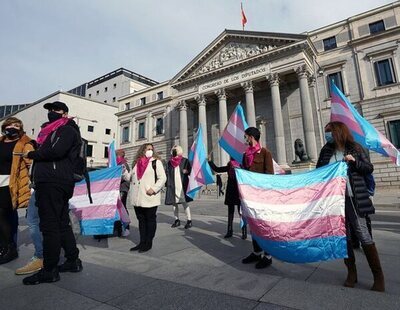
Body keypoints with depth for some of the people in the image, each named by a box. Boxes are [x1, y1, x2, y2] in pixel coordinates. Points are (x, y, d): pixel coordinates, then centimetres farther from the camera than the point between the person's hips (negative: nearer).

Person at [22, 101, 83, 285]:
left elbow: (56, 151, -18)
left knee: (49, 226, -6)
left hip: (52, 182, -10)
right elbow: (45, 151, 21)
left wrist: (32, 154, -6)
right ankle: (73, 261, 21)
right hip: (52, 182, 10)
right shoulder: (53, 131, 27)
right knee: (62, 224, 12)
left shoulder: (67, 130, -4)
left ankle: (49, 270, 2)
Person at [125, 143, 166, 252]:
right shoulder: (136, 163, 14)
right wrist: (124, 171, 0)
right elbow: (130, 177, 18)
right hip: (137, 198, 5)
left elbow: (162, 178, -8)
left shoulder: (156, 162, -1)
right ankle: (142, 242, 27)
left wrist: (154, 189, -18)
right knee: (141, 220, 14)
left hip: (150, 197, -5)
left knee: (150, 220, 6)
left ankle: (149, 243, 17)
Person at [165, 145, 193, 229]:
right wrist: (167, 184, 1)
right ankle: (177, 220, 20)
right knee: (174, 203, 8)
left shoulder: (185, 161, 5)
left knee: (184, 202, -7)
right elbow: (167, 174, 11)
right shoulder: (169, 162, 13)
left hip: (182, 185, -4)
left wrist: (186, 171, -19)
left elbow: (190, 170, 2)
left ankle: (189, 220, -1)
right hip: (172, 185, 4)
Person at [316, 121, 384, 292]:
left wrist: (354, 161, -14)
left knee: (363, 234, -2)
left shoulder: (354, 148, 0)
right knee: (343, 236, 8)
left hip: (352, 198, -3)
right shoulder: (326, 150, 8)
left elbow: (369, 168, 2)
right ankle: (352, 272, 22)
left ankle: (378, 276, 14)